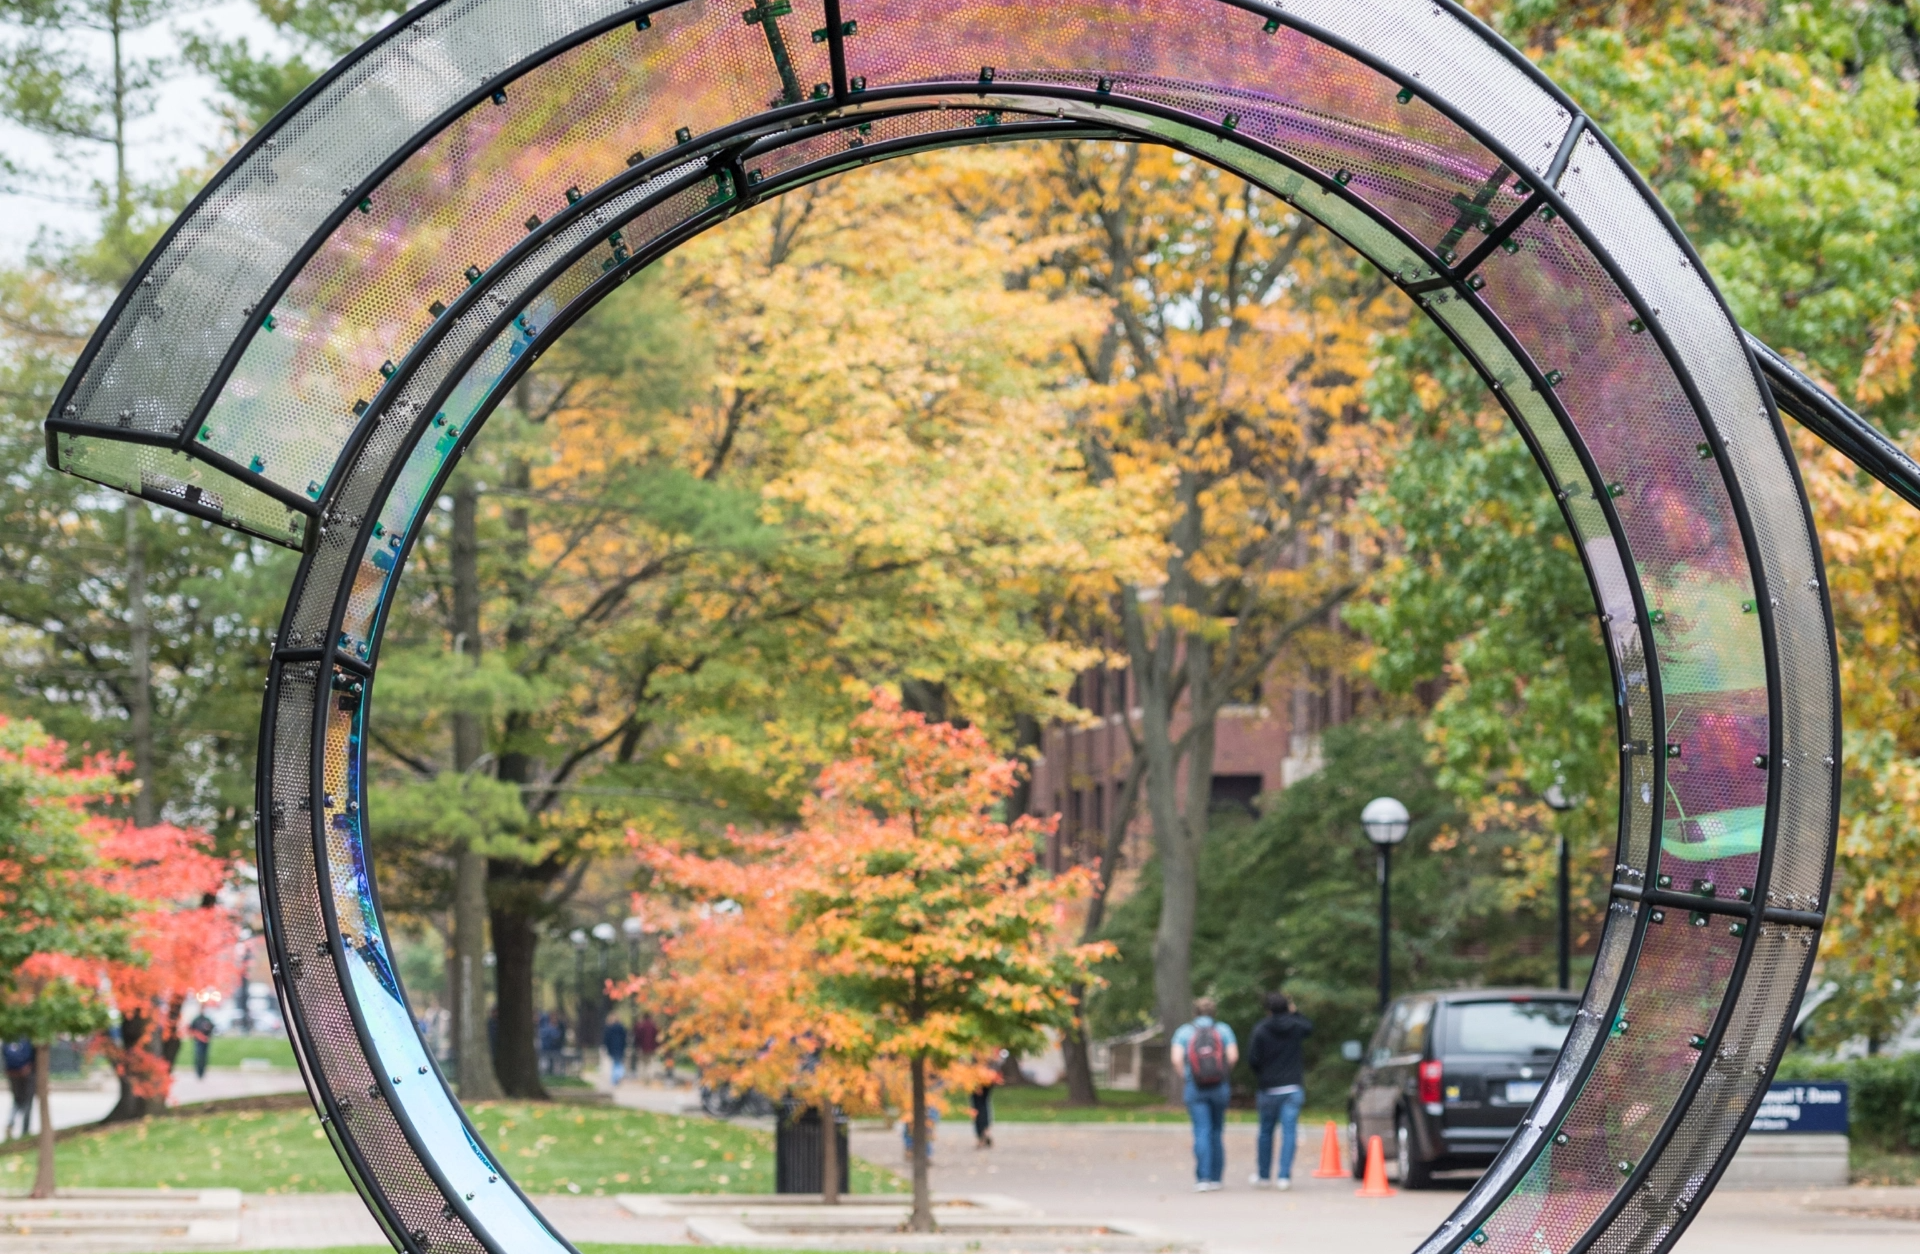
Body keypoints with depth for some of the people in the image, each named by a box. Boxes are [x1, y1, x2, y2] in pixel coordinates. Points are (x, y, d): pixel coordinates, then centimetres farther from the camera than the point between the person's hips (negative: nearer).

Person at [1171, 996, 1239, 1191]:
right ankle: (1215, 1177, 17)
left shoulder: (1183, 1031, 4)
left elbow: (1176, 1059, -8)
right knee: (1217, 1131, 13)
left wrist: (1184, 1077, 7)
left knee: (1202, 1132, -5)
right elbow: (1233, 1056, -6)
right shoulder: (1223, 1029, 6)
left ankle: (1203, 1178, -17)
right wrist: (1224, 1073, 10)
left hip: (1194, 1088, -1)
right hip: (1220, 1087, 1)